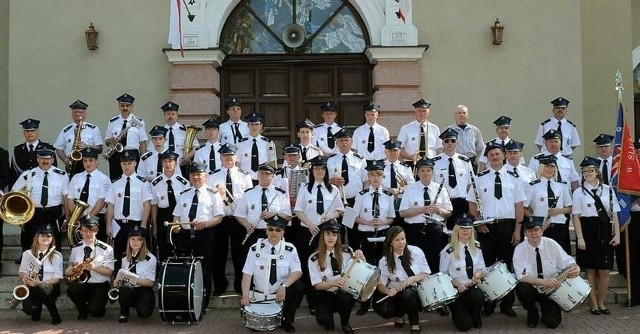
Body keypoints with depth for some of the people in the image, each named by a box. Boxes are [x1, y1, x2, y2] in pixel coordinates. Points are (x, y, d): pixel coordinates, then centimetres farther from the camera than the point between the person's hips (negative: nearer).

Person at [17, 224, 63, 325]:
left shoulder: (57, 256, 1)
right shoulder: (27, 254, 9)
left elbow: (57, 278, -4)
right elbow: (21, 272, 12)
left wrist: (40, 283, -21)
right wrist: (24, 277, -14)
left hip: (49, 287, -2)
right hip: (31, 287, 2)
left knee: (39, 288, -39)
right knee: (29, 308, -31)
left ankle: (55, 315, -16)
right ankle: (37, 308, 10)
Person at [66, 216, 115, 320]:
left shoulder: (106, 249, -4)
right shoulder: (75, 248, 9)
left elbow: (109, 272, -6)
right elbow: (71, 263, 23)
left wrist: (93, 267, -22)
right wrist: (69, 268, -2)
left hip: (99, 285, -3)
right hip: (80, 283, 3)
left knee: (95, 312, -24)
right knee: (71, 290, -32)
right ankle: (82, 311, 1)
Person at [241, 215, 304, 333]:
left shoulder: (290, 249, -4)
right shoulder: (255, 249, -5)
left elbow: (297, 272, -14)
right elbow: (247, 274, -11)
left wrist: (284, 286, -33)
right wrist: (245, 295, -27)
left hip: (281, 295, 1)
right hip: (259, 298, -1)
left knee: (298, 287, -26)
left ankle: (286, 320, -4)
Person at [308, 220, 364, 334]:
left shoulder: (346, 251, -5)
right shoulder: (314, 259, -9)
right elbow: (317, 285, -11)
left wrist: (360, 257, -22)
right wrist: (333, 283, -31)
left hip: (344, 292, 1)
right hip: (325, 295, -1)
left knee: (346, 299, -34)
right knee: (323, 320, -27)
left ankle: (345, 323, 0)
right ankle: (329, 320, 14)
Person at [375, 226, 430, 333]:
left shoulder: (416, 252, -7)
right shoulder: (385, 261, -6)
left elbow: (427, 274, -3)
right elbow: (381, 285, -5)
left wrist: (412, 278, -22)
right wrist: (388, 291, -28)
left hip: (416, 291, -1)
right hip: (396, 292, 1)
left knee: (407, 294, -37)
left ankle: (414, 323, -9)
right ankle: (399, 314, 9)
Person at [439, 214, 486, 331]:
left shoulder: (476, 246, 5)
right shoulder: (449, 250, -10)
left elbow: (481, 268, 11)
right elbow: (443, 273, -3)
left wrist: (478, 274, -13)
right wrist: (457, 283, -19)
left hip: (474, 286, 4)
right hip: (456, 289, -3)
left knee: (478, 297, -35)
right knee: (465, 325, -17)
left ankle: (475, 317, 2)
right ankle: (459, 312, 23)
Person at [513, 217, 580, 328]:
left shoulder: (552, 245, -8)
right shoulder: (520, 250, -14)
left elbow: (568, 263, -7)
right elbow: (522, 277, -23)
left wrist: (575, 269, -33)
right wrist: (544, 282, -37)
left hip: (551, 290, 0)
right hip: (532, 289, 0)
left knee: (552, 322, -19)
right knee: (522, 288, -33)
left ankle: (546, 312, 20)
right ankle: (532, 314, -1)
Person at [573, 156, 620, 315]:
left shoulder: (608, 190, 6)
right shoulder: (579, 192, 0)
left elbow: (614, 214, 6)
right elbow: (576, 217, -3)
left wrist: (617, 234, 0)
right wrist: (580, 238, -10)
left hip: (605, 232, 2)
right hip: (588, 232, -2)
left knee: (605, 271, 4)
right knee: (591, 270, 5)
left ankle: (601, 303, 20)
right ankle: (593, 304, 16)